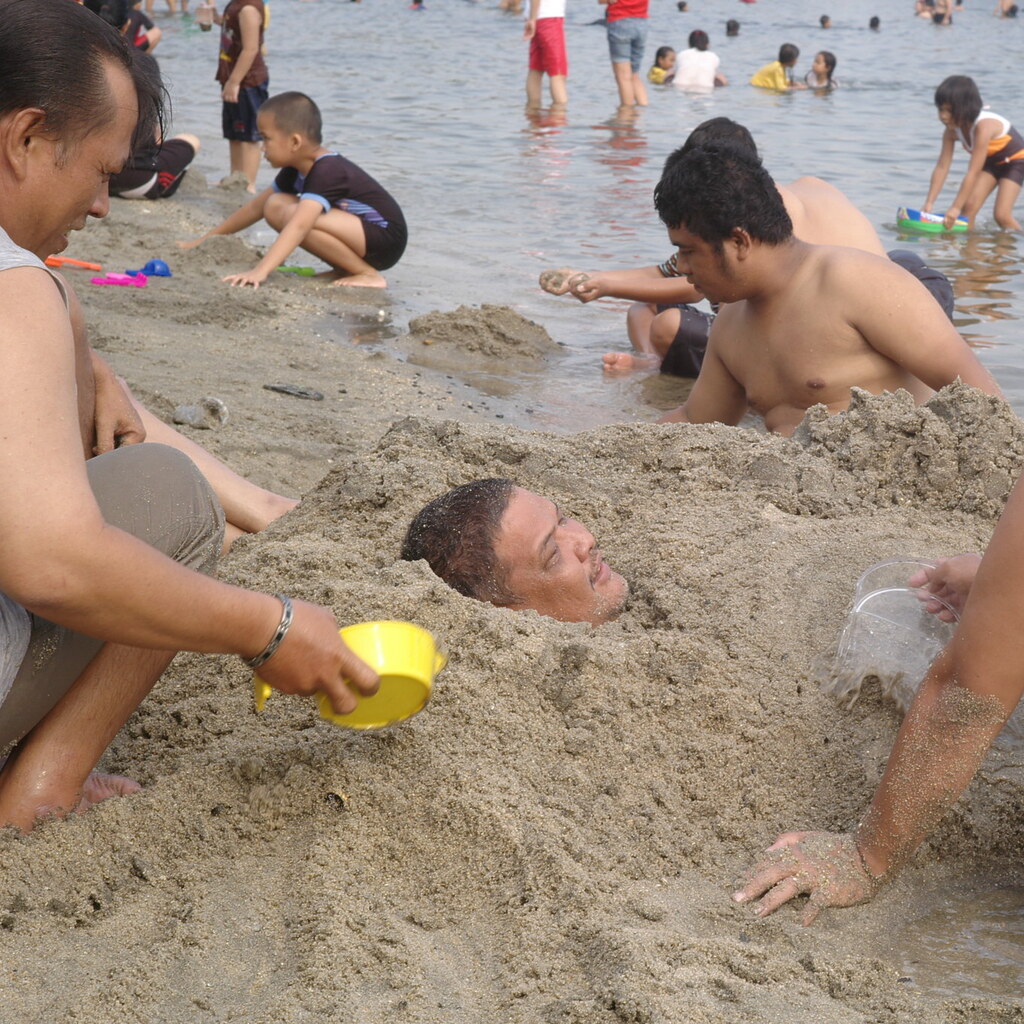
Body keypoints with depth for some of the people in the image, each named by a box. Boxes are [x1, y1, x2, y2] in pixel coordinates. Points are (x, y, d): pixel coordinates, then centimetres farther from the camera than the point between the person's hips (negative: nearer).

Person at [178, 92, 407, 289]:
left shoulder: (327, 172, -25)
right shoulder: (299, 169, 4)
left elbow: (299, 225, -39)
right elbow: (258, 206, 15)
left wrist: (261, 271, -50)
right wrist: (206, 239, 16)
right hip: (359, 233, 10)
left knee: (289, 213, -27)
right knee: (275, 206, 1)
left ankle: (369, 274, -16)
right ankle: (350, 267, 3)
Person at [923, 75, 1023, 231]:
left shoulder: (984, 126, -38)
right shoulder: (952, 130, -17)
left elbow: (973, 173, -39)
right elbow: (941, 167, -16)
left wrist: (955, 208, -40)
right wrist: (929, 203, -23)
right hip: (990, 162, 7)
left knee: (1002, 215, -16)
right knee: (968, 206, -10)